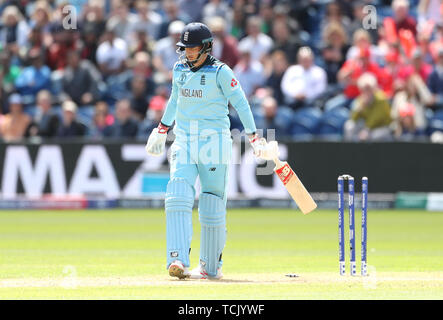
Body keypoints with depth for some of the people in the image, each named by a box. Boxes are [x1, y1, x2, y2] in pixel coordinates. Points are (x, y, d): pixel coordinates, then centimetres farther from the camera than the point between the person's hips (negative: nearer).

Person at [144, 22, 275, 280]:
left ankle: (211, 266, 15)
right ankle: (178, 260, -23)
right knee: (178, 199, -15)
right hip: (184, 142, 4)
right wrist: (162, 129, 36)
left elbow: (240, 103, -7)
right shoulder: (180, 69, 9)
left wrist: (254, 137, -13)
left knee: (213, 207, 1)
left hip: (214, 141, -4)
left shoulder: (220, 72, -7)